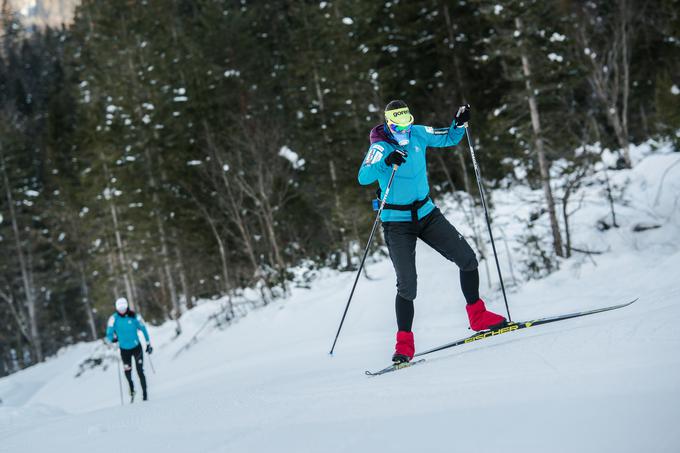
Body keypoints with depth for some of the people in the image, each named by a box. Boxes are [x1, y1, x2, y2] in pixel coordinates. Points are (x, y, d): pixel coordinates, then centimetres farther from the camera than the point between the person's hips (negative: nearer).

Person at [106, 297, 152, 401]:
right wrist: (113, 338, -32)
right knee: (128, 373, 5)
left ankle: (144, 392, 1)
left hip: (136, 347, -1)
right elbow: (109, 333, -10)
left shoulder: (134, 316, -11)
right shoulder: (114, 318, -11)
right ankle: (131, 390, 32)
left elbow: (143, 329, 0)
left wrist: (148, 344, 3)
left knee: (140, 371, -8)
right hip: (124, 349, 1)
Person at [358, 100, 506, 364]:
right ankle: (404, 344, 0)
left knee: (467, 259, 0)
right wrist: (386, 162, -48)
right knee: (407, 285, -13)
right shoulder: (380, 146, -15)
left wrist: (460, 123, -5)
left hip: (427, 214, 5)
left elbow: (449, 139, 15)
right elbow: (363, 177, -31)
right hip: (397, 222, -5)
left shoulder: (417, 134, -1)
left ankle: (478, 317, 17)